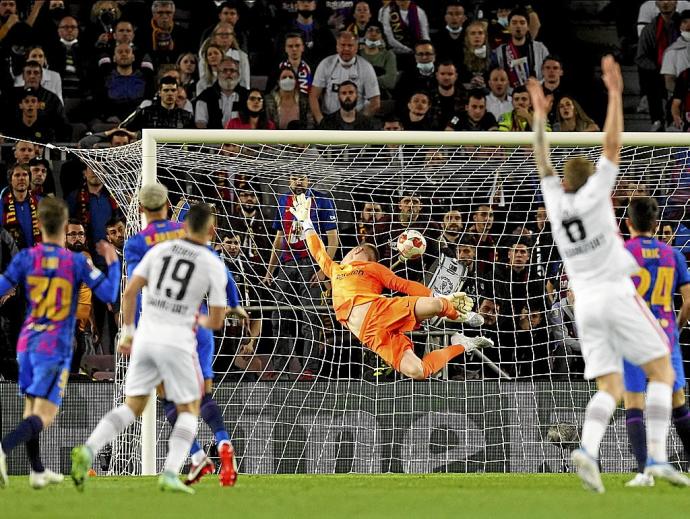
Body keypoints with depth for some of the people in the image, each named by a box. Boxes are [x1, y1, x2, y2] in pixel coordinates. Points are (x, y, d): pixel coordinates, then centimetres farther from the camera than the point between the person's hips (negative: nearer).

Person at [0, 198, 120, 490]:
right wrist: (112, 262, 9)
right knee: (44, 415, -9)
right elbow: (109, 294, -6)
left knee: (31, 407, 19)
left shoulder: (26, 258, -1)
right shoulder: (76, 262, -7)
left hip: (27, 342, 4)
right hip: (56, 346, -4)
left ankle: (37, 471, 25)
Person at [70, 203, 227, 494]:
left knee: (133, 407, 12)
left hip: (145, 338, 3)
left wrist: (127, 332, 15)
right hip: (177, 340, -3)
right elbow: (217, 321, -1)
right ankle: (170, 475, -4)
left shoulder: (159, 251, 7)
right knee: (189, 409, 14)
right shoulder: (214, 265, -2)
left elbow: (129, 292, 4)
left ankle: (88, 451, -13)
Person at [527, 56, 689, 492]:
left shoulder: (556, 201, 10)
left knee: (611, 388, 3)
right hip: (617, 295, -5)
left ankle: (588, 450, -25)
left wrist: (540, 115, 31)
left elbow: (543, 161, 24)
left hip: (585, 304, 5)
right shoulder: (592, 195, -1)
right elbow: (613, 145, -3)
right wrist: (615, 92, -1)